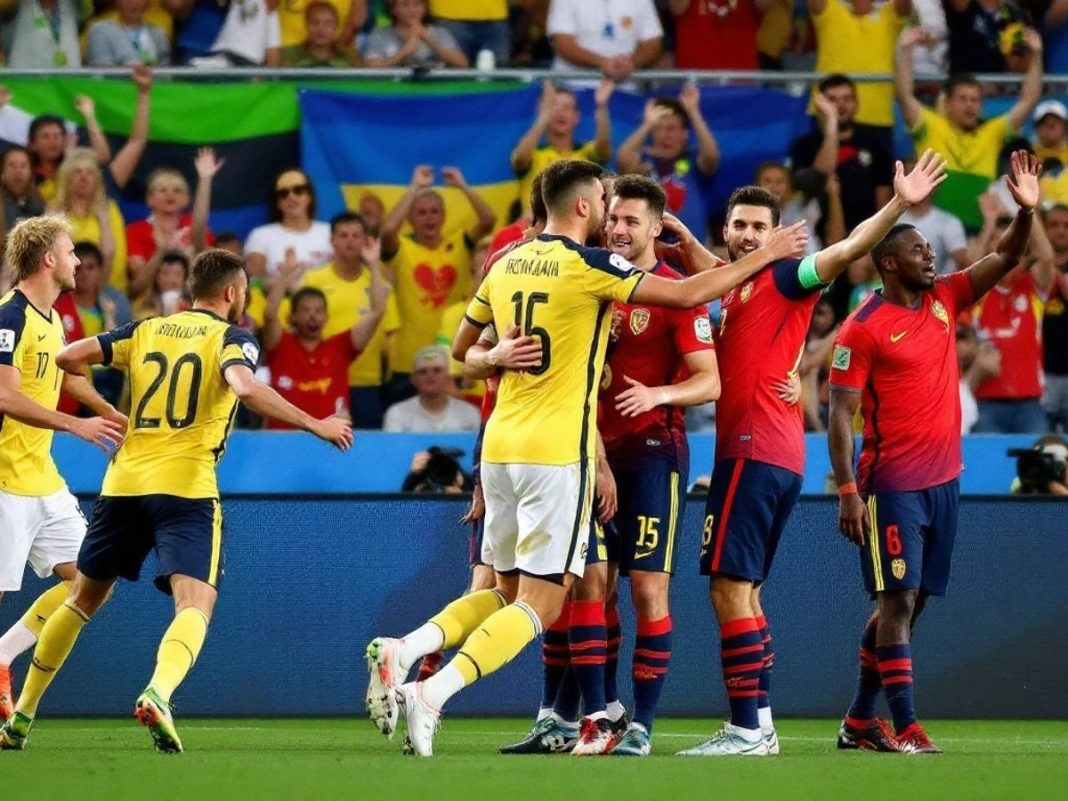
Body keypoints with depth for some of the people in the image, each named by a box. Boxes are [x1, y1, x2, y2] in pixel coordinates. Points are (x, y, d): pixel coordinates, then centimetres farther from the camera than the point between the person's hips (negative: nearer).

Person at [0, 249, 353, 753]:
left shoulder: (146, 330, 14)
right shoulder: (231, 338, 1)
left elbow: (69, 358, 9)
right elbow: (245, 388, -20)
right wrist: (315, 425, -15)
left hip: (123, 484, 5)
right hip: (186, 488, -5)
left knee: (83, 599, 19)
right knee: (195, 603, -12)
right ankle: (158, 694, -42)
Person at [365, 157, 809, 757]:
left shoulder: (506, 266, 10)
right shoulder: (589, 265, -9)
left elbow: (462, 350, 22)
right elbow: (689, 294, -10)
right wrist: (767, 255, 0)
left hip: (501, 445, 7)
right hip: (557, 453, -7)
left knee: (508, 592, 18)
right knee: (540, 604, -4)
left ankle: (404, 651, -3)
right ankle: (431, 695, -20)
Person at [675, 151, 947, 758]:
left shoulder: (786, 281, -5)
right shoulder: (732, 295, 19)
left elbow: (847, 251, -19)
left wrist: (900, 204, -34)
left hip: (755, 453, -10)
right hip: (762, 455, 10)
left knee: (730, 587, -12)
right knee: (743, 592, 12)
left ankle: (747, 728, -15)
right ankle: (759, 725, 16)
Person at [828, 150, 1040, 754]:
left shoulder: (945, 300, 8)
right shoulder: (864, 328, -10)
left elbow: (1006, 259, 5)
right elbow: (841, 414, -10)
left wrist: (1027, 211, -15)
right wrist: (848, 491, -16)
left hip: (943, 478, 7)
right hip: (892, 483, -7)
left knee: (909, 601, 10)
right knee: (897, 599, -9)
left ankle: (861, 719, 18)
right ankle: (905, 727, -11)